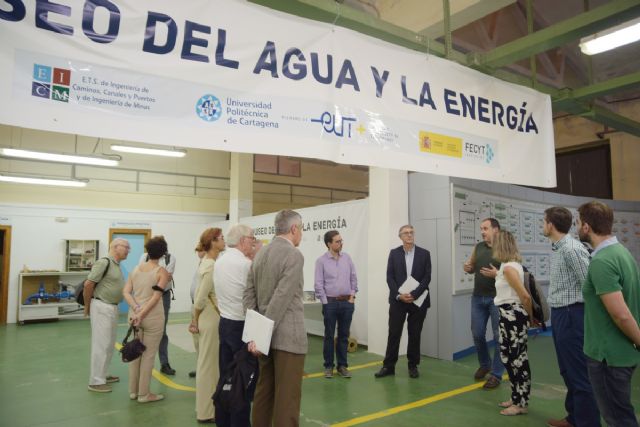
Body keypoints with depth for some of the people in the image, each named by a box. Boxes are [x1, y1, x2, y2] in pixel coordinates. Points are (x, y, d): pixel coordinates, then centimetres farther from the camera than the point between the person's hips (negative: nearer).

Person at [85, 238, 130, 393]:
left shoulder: (117, 265, 12)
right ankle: (95, 382, 6)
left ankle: (102, 375, 30)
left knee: (109, 344, 17)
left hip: (112, 307, 9)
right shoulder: (104, 262, -16)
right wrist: (87, 306, -9)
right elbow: (88, 284, -18)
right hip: (101, 307, -9)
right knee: (101, 344, -3)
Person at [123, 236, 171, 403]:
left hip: (134, 314, 6)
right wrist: (142, 314, -16)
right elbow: (155, 297, -18)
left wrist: (136, 309, -9)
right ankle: (144, 394, 14)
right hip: (153, 317, -6)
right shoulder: (162, 272, -8)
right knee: (148, 355, 5)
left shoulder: (136, 269, 8)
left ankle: (133, 391, 27)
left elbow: (126, 292, -1)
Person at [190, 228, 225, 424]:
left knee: (208, 363, 18)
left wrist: (196, 320, 13)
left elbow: (200, 293, 12)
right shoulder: (212, 266, -21)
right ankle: (206, 412, 17)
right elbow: (201, 298, -22)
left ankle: (206, 406, 33)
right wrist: (196, 321, -6)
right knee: (209, 364, 3)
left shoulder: (207, 262, 8)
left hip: (211, 318, 9)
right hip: (211, 319, -9)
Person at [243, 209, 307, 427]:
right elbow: (281, 299, -21)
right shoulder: (294, 255, -15)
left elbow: (248, 295, 6)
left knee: (264, 390, 18)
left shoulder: (260, 254, 9)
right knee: (287, 396, 2)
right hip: (288, 336, -8)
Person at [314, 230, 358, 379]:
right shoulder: (321, 260, -6)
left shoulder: (347, 258, 5)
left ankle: (342, 365, 20)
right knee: (329, 336, 6)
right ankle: (328, 366, 17)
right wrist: (325, 302, -7)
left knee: (344, 335, 10)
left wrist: (352, 296, 3)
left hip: (347, 302, 3)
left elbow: (353, 278, 9)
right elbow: (318, 284, -6)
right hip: (330, 302, -3)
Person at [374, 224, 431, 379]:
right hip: (398, 300, 0)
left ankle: (413, 366, 21)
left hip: (418, 300, 0)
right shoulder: (394, 253, 4)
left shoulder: (424, 254, 2)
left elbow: (427, 277, -4)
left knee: (415, 334, 8)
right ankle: (389, 366, 11)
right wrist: (399, 295, -13)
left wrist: (414, 295, -15)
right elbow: (390, 277, -1)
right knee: (394, 333, 2)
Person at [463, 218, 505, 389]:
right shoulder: (478, 247, 9)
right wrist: (468, 268, -4)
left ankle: (496, 374, 15)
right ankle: (484, 364, 34)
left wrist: (497, 274, -26)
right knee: (477, 334, 11)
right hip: (478, 298, 5)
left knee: (499, 336, 3)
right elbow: (472, 267, 18)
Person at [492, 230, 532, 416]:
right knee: (510, 357, 17)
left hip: (513, 316, -10)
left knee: (517, 359, 1)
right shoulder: (510, 264, 11)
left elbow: (525, 296, -19)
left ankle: (521, 404, 13)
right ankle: (516, 398, 30)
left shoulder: (508, 267, -20)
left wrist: (530, 316, -7)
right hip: (509, 316, 10)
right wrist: (496, 275, 34)